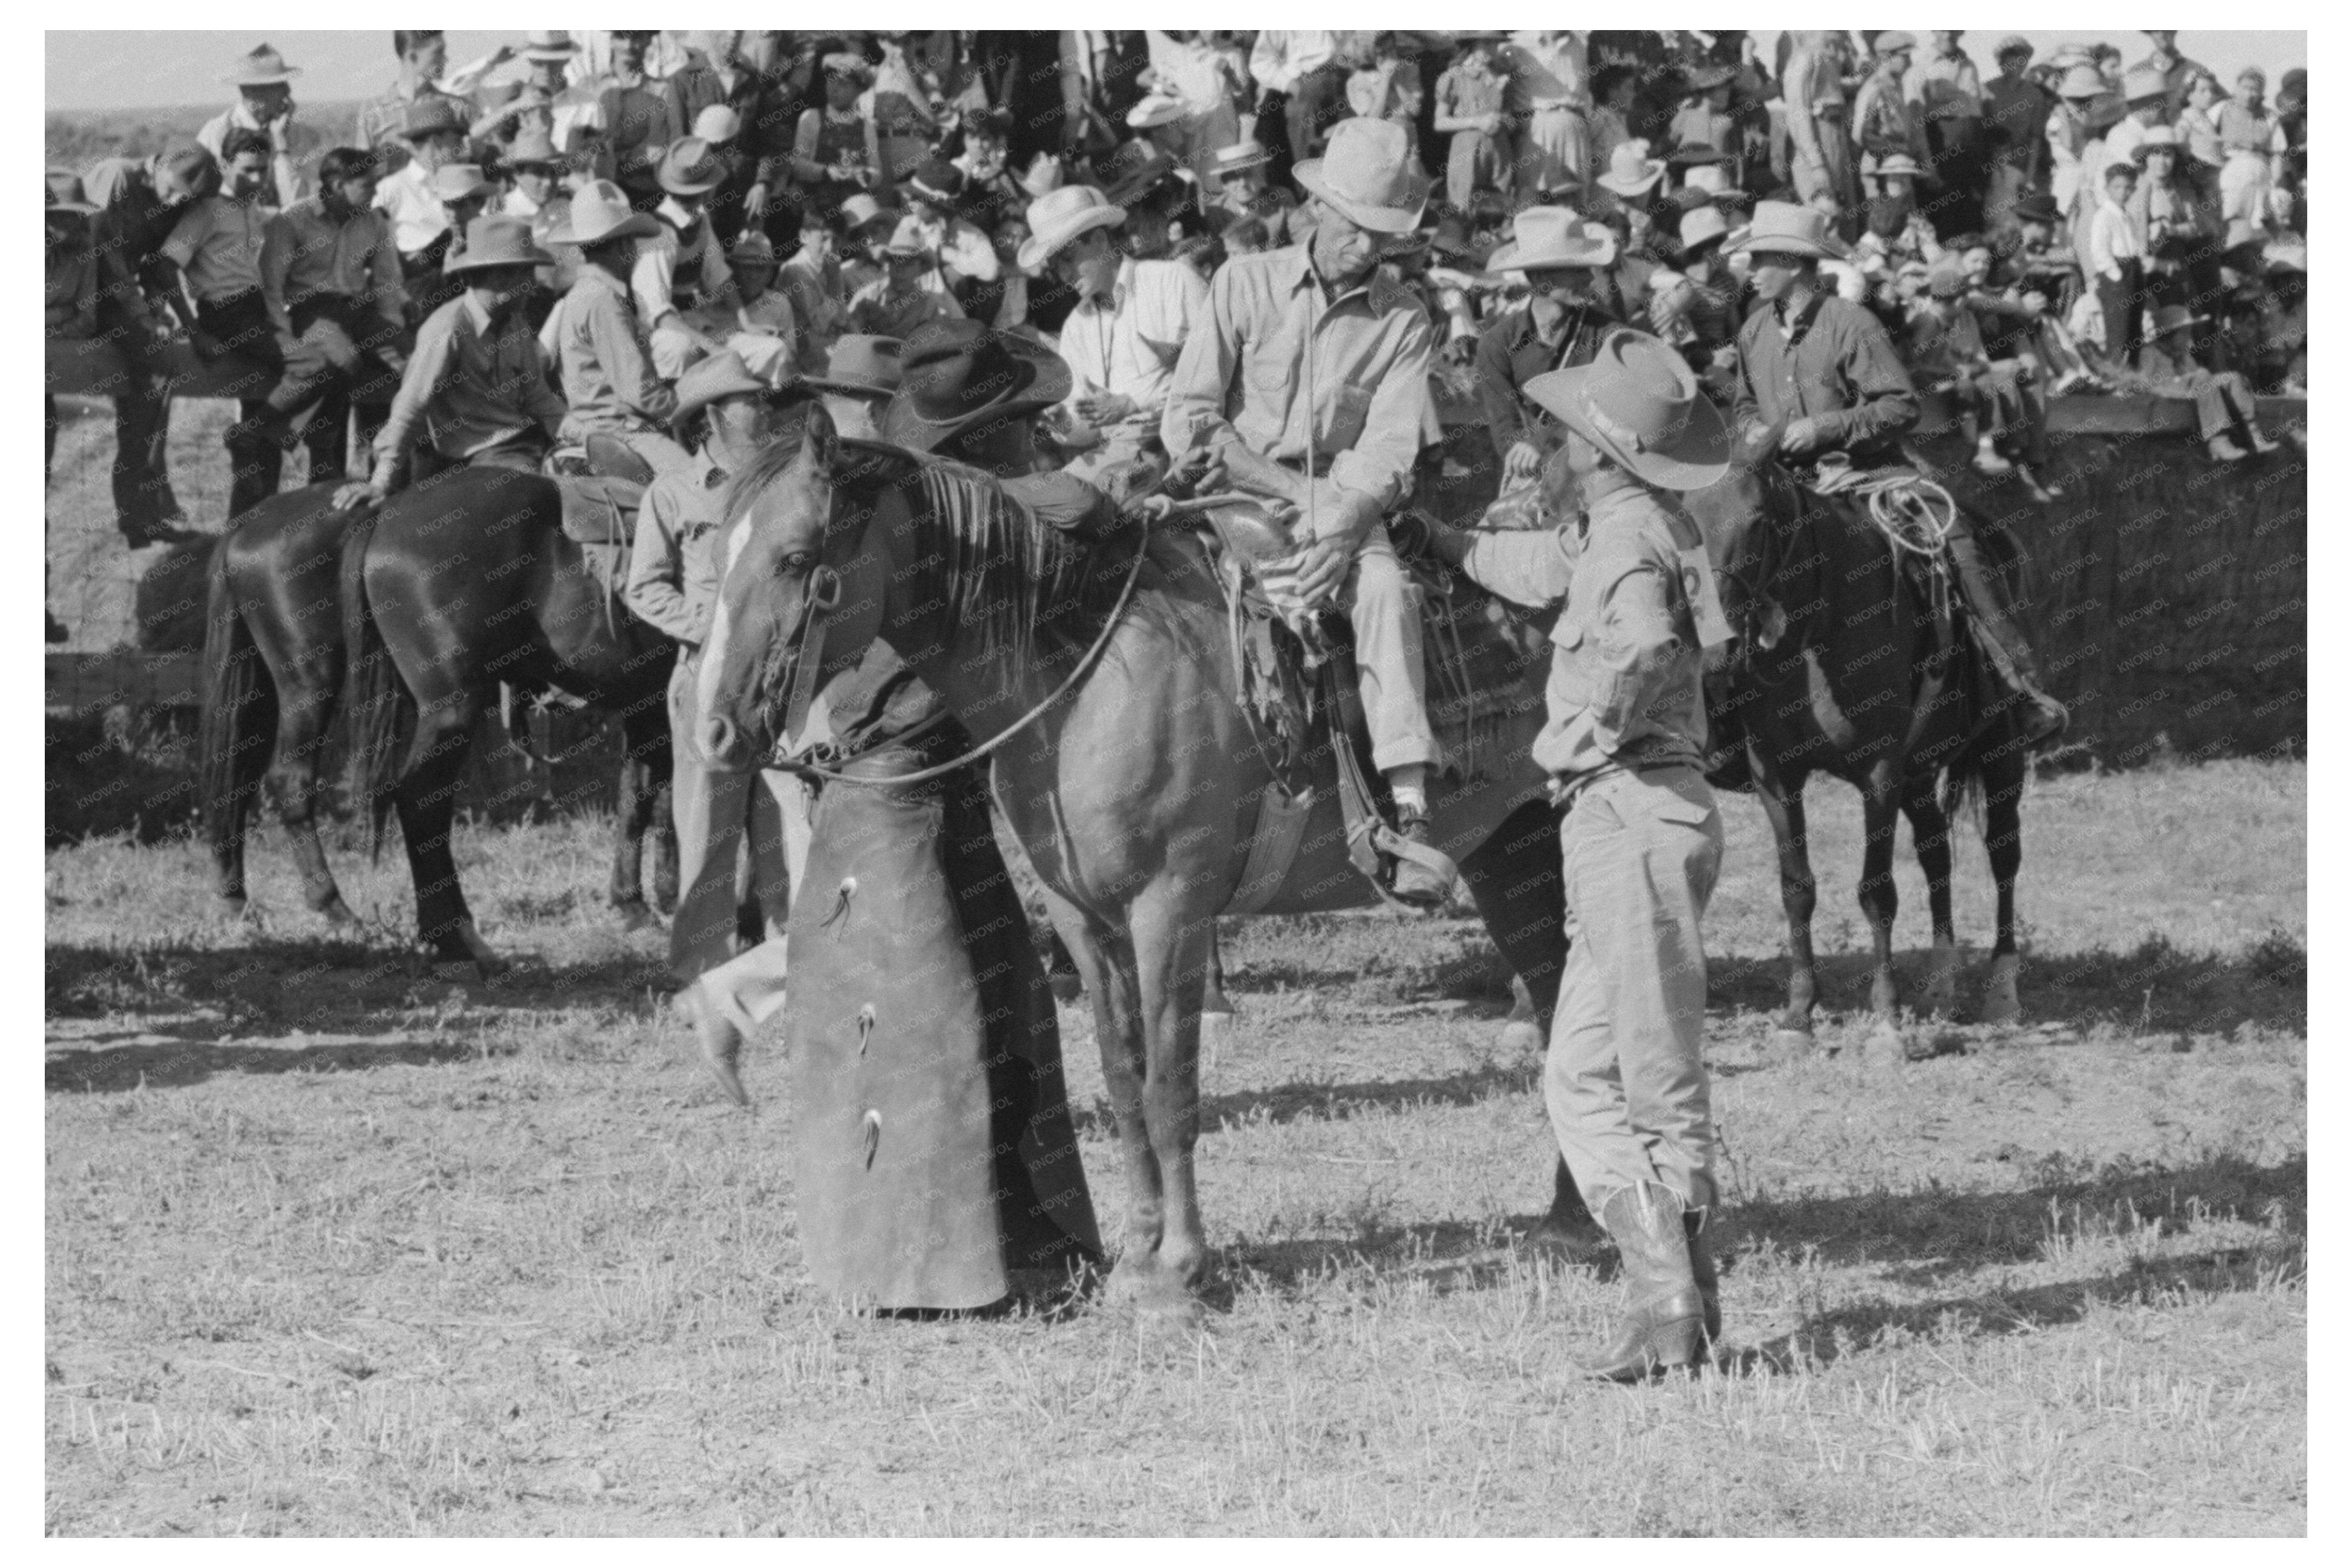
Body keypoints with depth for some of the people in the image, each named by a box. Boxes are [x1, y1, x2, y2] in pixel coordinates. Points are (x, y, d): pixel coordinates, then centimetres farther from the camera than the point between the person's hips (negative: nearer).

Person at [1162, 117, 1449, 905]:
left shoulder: (1404, 325, 2)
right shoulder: (1245, 285, 1)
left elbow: (1388, 454, -7)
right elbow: (1187, 422, -4)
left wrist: (1343, 527, -27)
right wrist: (1295, 491, -13)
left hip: (1341, 502, 0)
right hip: (1235, 489, 0)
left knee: (1384, 590, -31)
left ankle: (1411, 811, -38)